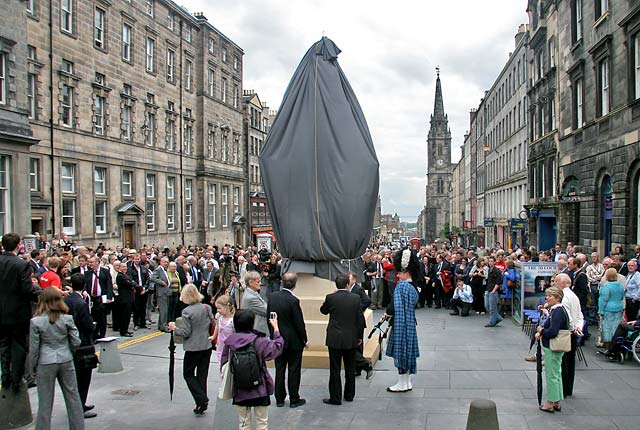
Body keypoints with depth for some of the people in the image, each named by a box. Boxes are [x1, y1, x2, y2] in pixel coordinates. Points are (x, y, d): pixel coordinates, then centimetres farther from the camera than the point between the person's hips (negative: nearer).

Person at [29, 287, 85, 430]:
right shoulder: (67, 319, -7)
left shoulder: (35, 321, -10)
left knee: (45, 402, 8)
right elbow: (76, 342, -2)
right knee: (72, 397, 13)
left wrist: (33, 367, 7)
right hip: (66, 361, 2)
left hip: (46, 364, -2)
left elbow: (34, 348, -5)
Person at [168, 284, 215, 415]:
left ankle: (202, 399, -3)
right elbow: (213, 324, 8)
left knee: (188, 374, 10)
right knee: (202, 375, 14)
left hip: (193, 348, -5)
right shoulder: (207, 308, 0)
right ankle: (202, 404, 18)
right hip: (207, 346, 5)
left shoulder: (186, 311, -16)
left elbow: (186, 332, -14)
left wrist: (174, 328, 1)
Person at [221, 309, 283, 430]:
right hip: (259, 389, -3)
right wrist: (276, 329, 1)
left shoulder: (229, 341, -7)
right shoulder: (259, 341, -17)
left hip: (239, 390, 3)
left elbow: (224, 363, -1)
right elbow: (277, 348, -7)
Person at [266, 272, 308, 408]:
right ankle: (294, 399, 16)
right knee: (294, 370, 7)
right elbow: (299, 323, -16)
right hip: (293, 341, -5)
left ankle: (279, 399, 22)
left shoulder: (272, 296, -5)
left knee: (279, 370, 14)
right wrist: (304, 340, -2)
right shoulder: (293, 300, -22)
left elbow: (269, 316, 5)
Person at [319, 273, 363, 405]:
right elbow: (359, 319, 0)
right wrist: (359, 337, 10)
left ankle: (335, 398, 8)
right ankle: (349, 395, 26)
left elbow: (323, 311, 10)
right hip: (351, 339, 2)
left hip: (334, 339, -2)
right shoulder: (355, 298, -5)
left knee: (335, 369, 4)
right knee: (350, 369, 15)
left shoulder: (330, 297, -10)